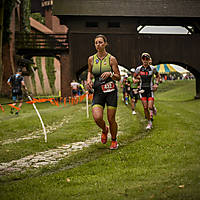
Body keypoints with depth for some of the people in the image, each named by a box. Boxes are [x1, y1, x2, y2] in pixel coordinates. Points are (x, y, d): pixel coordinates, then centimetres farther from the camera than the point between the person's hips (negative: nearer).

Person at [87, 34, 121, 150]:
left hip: (111, 91, -2)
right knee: (97, 118, -16)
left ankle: (114, 140, 26)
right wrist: (89, 79, 5)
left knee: (111, 119, 1)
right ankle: (104, 130, 19)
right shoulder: (91, 59, 5)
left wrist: (110, 73, -18)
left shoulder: (111, 59, -3)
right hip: (98, 91, 2)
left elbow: (118, 77, 1)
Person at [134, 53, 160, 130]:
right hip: (142, 89, 2)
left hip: (150, 89, -2)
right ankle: (149, 122, 14)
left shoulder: (152, 68, -6)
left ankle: (153, 108, 28)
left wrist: (156, 83, -2)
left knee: (150, 107, -10)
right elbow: (134, 76, 15)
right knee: (145, 107, -1)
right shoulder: (139, 68, -2)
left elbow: (158, 76, 11)